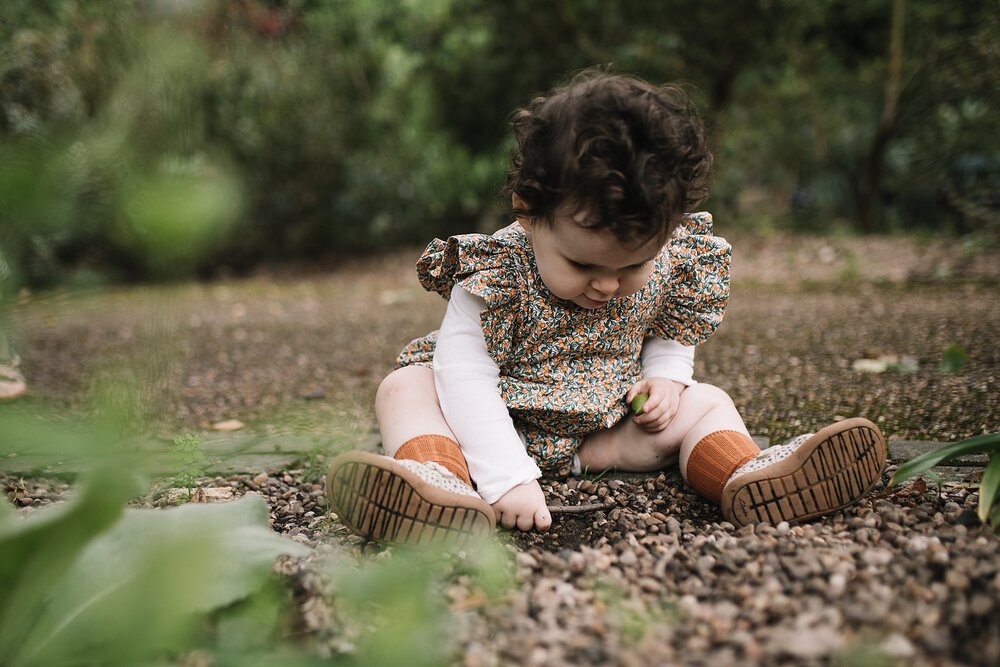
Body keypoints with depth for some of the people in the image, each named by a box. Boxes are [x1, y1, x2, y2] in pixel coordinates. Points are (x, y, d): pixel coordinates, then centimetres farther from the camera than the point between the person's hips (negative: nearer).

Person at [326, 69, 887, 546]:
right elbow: (466, 379, -31)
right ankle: (444, 485, -51)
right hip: (502, 423, -3)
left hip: (607, 431, 3)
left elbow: (672, 334, 8)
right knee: (405, 387, -24)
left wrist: (665, 376, -13)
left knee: (706, 402, -6)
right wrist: (507, 478, -39)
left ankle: (749, 476, -33)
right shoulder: (494, 274, -27)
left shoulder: (669, 266, -14)